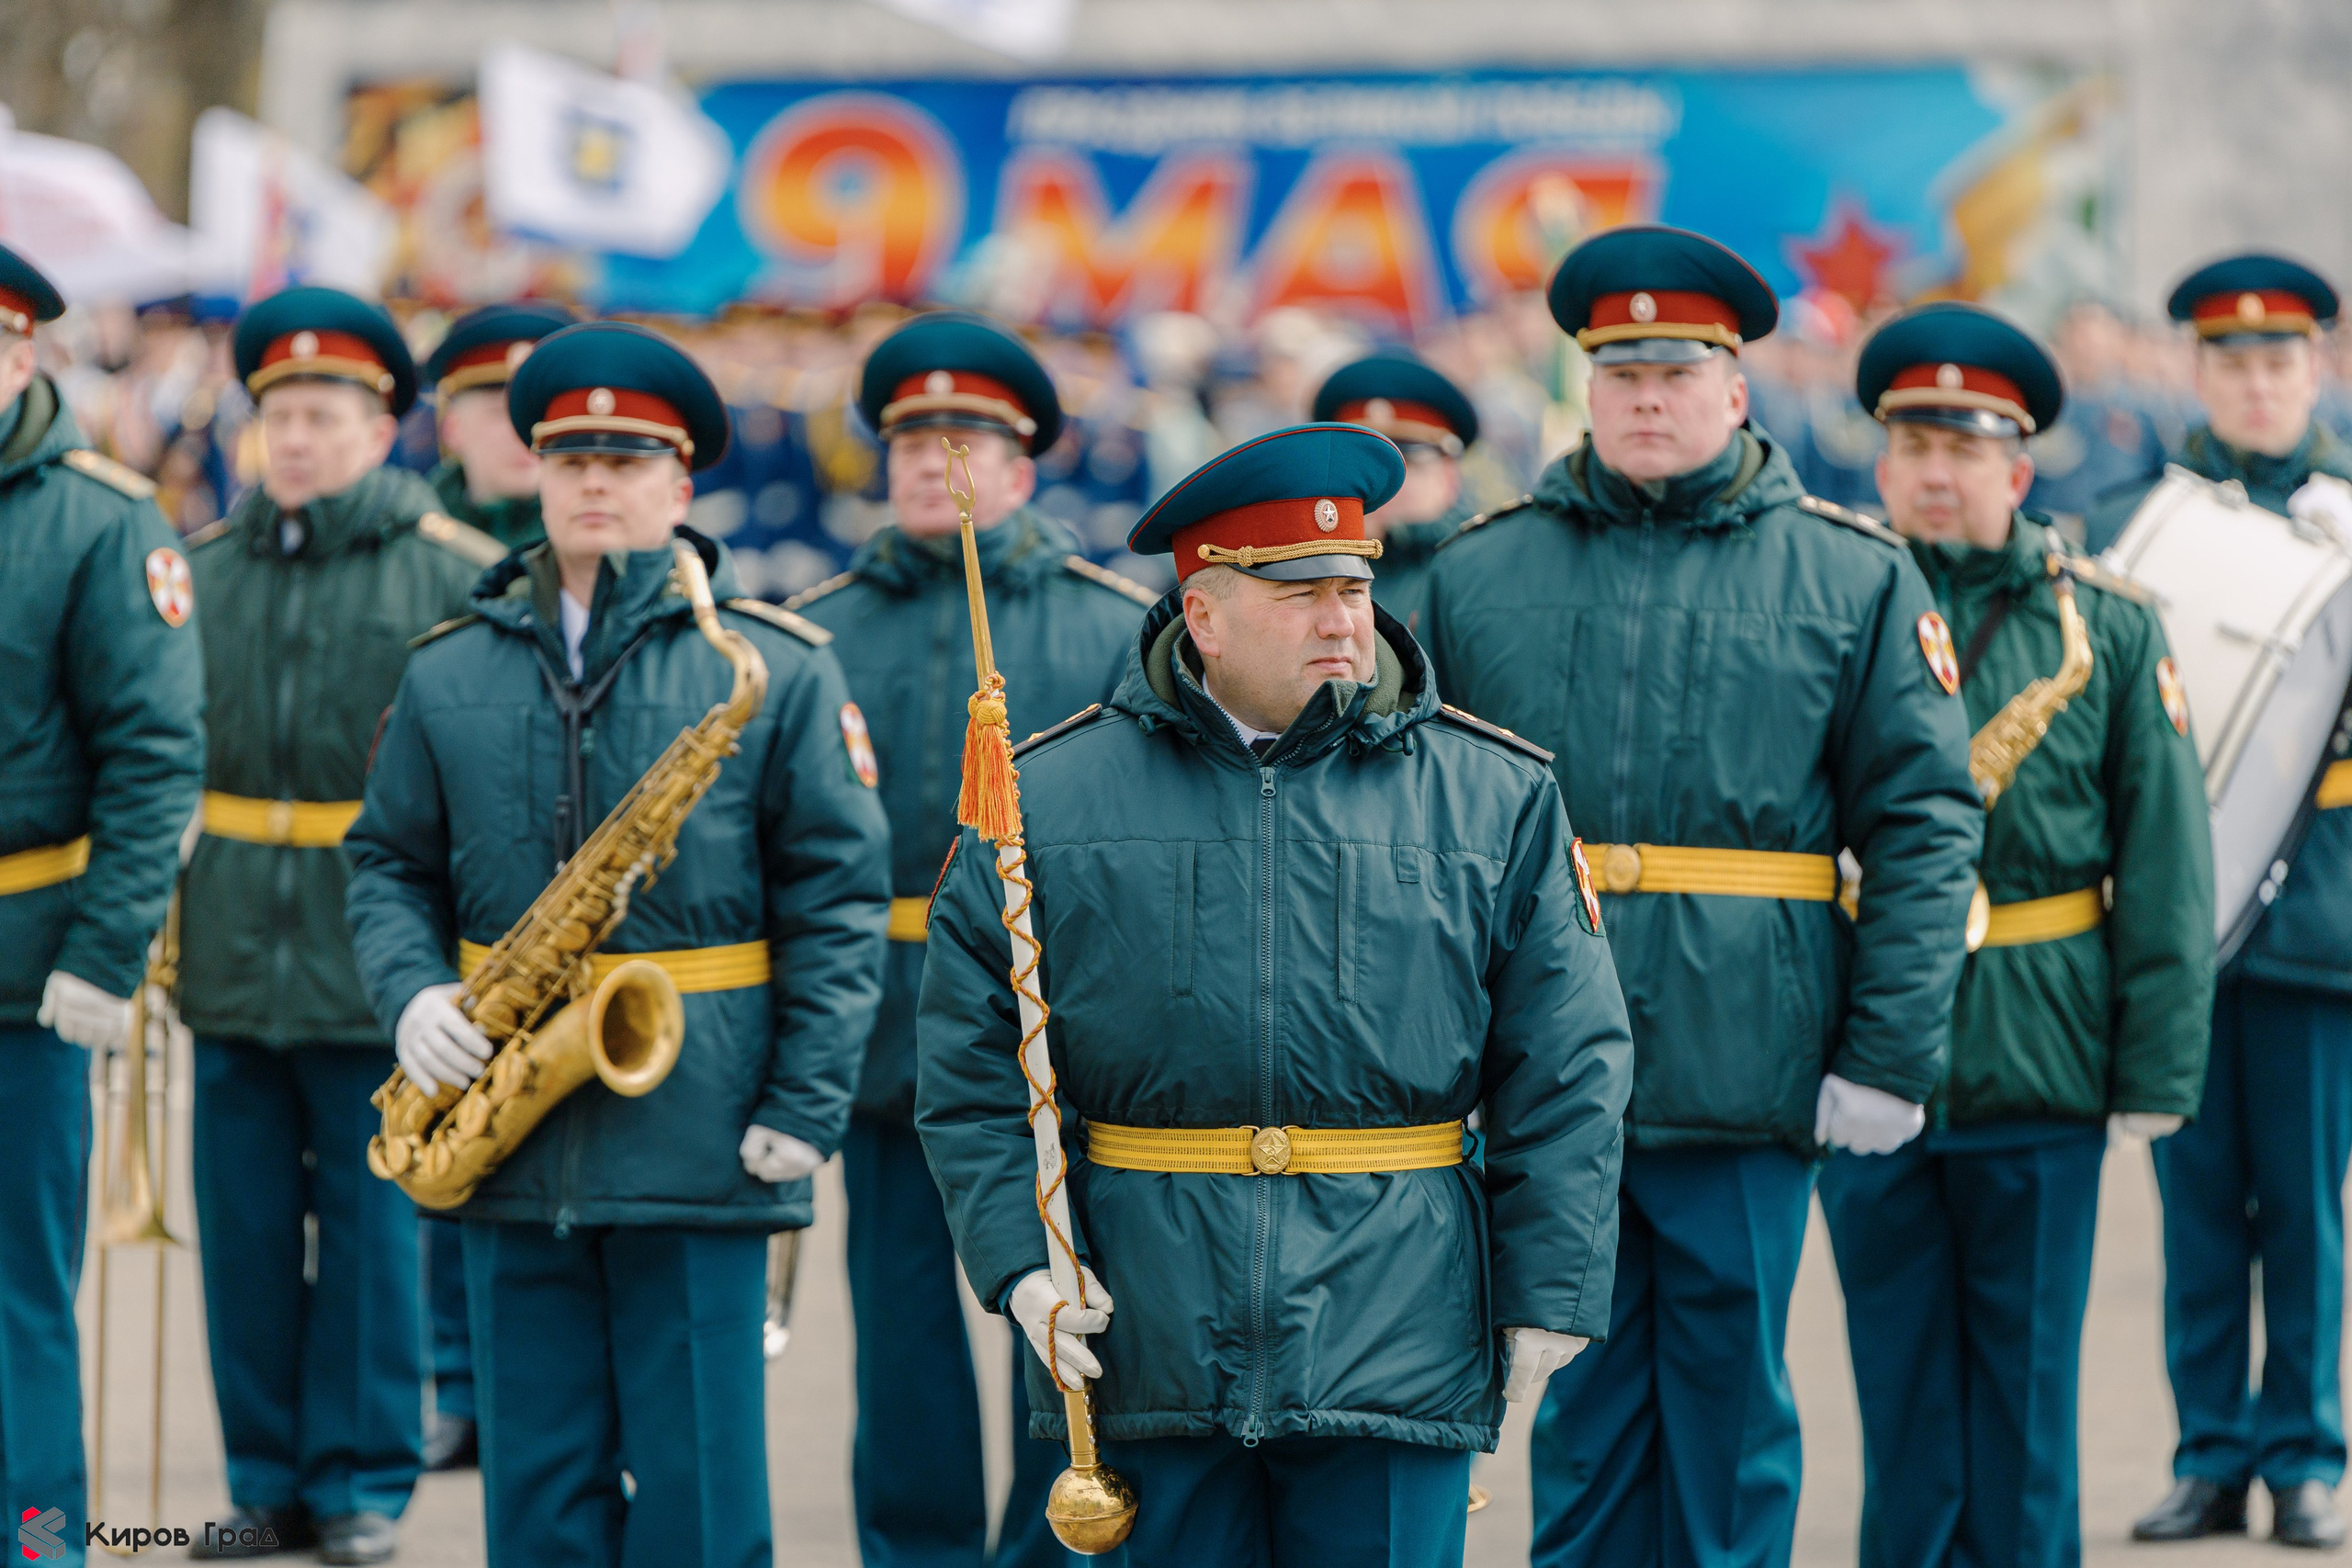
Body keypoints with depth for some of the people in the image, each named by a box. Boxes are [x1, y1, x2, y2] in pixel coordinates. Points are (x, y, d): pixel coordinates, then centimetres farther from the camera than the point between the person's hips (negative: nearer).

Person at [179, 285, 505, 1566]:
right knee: (243, 1230, 7)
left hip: (375, 966, -3)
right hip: (230, 963, 3)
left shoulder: (453, 578, -1)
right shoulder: (198, 572, 10)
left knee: (371, 1226, 3)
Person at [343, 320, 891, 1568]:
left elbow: (839, 896, -2)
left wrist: (807, 1106, -9)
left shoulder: (776, 668, -1)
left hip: (700, 1150, -3)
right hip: (511, 1168, 3)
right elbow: (389, 864, 15)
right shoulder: (449, 674, 9)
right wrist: (411, 995, -6)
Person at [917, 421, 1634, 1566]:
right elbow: (968, 1058, 6)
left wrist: (1549, 1292, -1)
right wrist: (1020, 1259, -5)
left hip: (1396, 1350, 0)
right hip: (1149, 1338, 0)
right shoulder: (1052, 796, 4)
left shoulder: (1496, 797, 5)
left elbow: (1566, 1071, 5)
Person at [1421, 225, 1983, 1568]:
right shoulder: (1481, 574, 9)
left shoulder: (1856, 577, 4)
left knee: (1730, 1418, 6)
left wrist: (1888, 1057, -6)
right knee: (1581, 1411, 8)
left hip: (1746, 1087, -1)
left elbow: (1927, 824, 1)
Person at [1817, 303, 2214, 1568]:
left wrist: (2155, 1072, -4)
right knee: (1901, 1403, 7)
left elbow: (2165, 869, 2)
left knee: (2025, 1404, 6)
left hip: (2040, 1080, -1)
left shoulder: (2109, 629, 3)